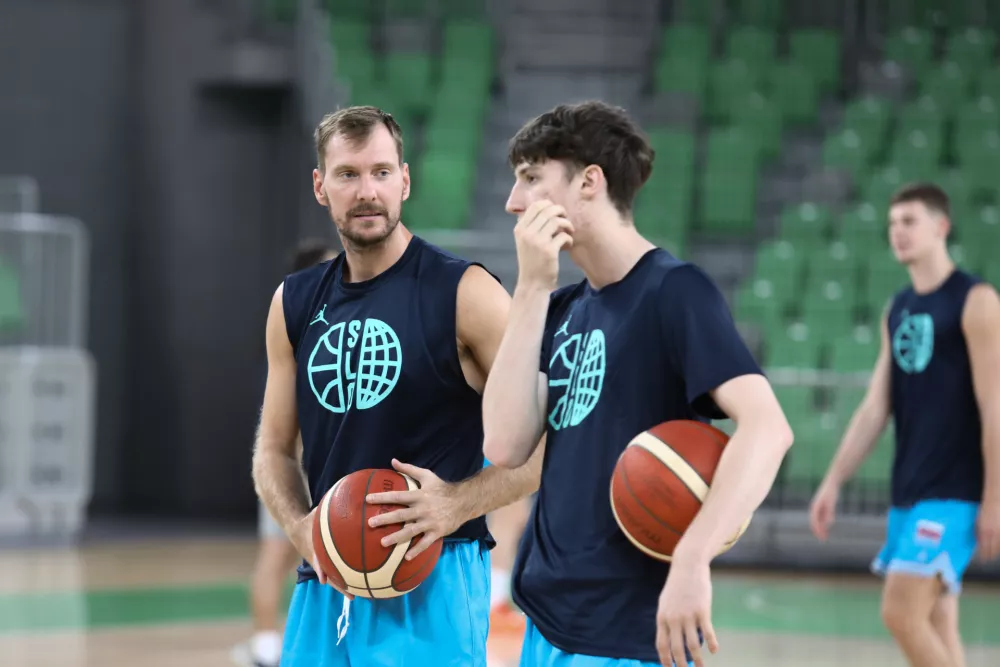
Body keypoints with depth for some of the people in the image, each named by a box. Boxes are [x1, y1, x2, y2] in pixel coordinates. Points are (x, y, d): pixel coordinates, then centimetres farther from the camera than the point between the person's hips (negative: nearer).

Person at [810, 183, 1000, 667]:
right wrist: (834, 482, 10)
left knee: (902, 613, -15)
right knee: (936, 626, 8)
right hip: (907, 491, 7)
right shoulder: (897, 310, 13)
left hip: (953, 494, -7)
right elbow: (875, 408, 15)